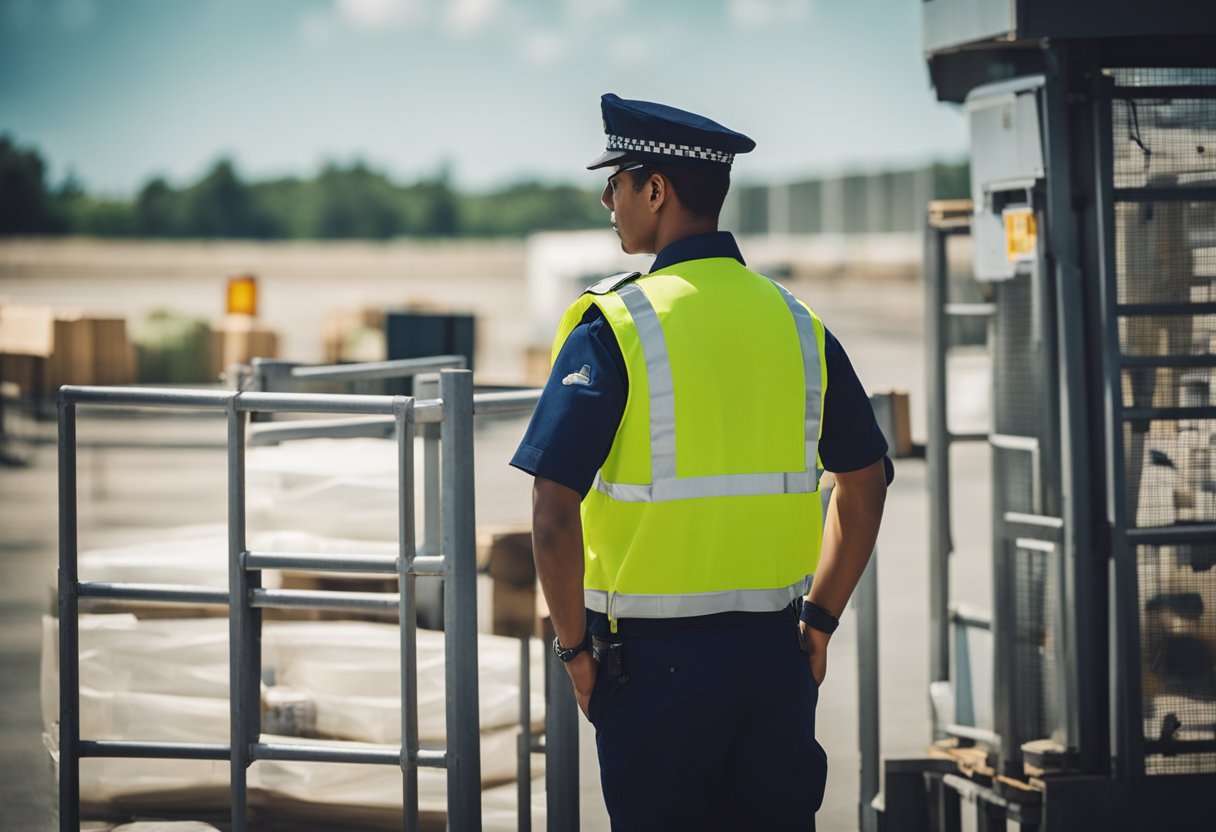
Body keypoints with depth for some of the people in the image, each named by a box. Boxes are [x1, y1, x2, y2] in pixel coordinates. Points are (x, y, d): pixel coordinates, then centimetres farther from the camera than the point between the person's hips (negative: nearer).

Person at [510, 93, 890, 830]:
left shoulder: (614, 325, -10)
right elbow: (866, 484, 12)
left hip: (655, 659, -4)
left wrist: (575, 647, -5)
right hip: (775, 655, 4)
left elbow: (555, 515, -16)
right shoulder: (796, 321, 5)